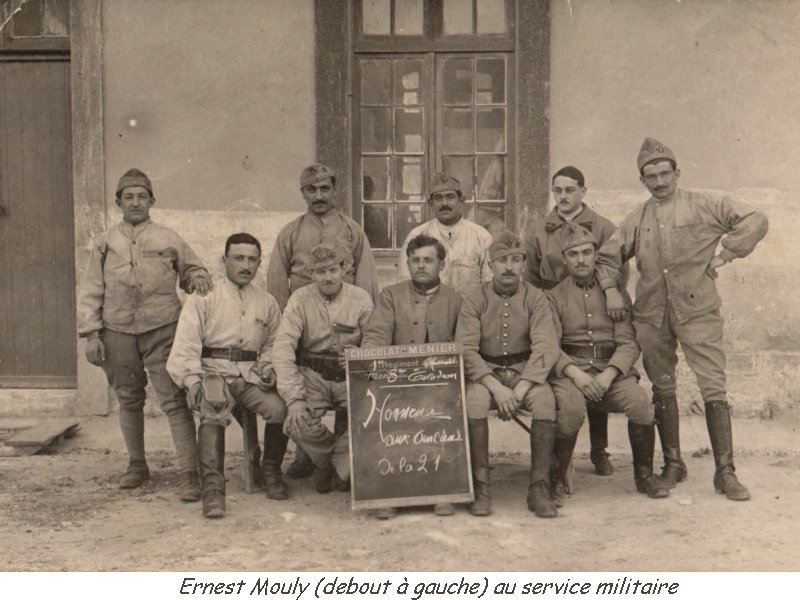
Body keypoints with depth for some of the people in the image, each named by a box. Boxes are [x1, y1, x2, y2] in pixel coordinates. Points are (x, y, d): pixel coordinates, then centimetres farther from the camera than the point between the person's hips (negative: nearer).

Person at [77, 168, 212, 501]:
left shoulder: (168, 239, 5)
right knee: (128, 400, 13)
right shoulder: (105, 243, 9)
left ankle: (190, 473, -9)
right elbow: (89, 292, 8)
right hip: (118, 332, 3)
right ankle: (137, 465, 30)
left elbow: (193, 268, 17)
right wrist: (91, 334, 0)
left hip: (162, 330, -2)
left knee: (174, 400, -10)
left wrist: (198, 279, -8)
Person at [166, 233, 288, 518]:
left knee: (279, 408, -25)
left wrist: (268, 366, 0)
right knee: (213, 414, -33)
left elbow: (274, 344, 23)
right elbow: (185, 347, 0)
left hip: (251, 375, 3)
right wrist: (194, 382, -15)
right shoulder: (203, 299, 8)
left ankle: (271, 470, -1)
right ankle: (212, 487, -33)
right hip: (213, 371, -2)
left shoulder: (267, 303, 19)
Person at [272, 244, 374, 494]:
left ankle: (340, 466, 1)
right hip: (313, 377, -1)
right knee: (297, 423, -27)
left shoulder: (361, 299, 1)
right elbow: (282, 349, -11)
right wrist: (294, 398, -23)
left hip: (351, 378, 1)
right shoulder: (300, 300, -2)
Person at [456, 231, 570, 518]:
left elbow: (546, 347, -10)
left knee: (545, 399, -31)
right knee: (474, 401, -32)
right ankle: (480, 487, -24)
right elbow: (466, 350, -8)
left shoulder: (535, 298, 1)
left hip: (525, 370, 0)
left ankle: (538, 487, -22)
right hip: (485, 371, 0)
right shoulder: (475, 299, 1)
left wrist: (520, 389, -23)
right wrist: (496, 387, -22)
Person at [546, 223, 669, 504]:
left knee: (641, 402, -28)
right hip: (569, 371, -1)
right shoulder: (554, 296, 10)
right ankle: (557, 480, -12)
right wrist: (575, 373, -19)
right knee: (570, 409, -34)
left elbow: (628, 343, 4)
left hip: (613, 370, 2)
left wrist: (608, 375, -14)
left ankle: (644, 476, -3)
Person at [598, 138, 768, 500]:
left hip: (697, 310, -4)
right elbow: (608, 255, 18)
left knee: (714, 388, -8)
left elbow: (755, 221, -1)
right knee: (662, 390, 9)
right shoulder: (637, 219, 13)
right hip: (651, 315, 4)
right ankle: (672, 464, 21)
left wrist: (723, 256, -5)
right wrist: (610, 289, 2)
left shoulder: (704, 205, 3)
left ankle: (725, 472, -1)